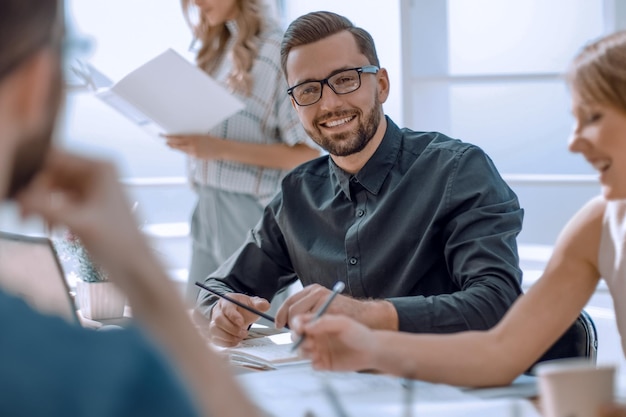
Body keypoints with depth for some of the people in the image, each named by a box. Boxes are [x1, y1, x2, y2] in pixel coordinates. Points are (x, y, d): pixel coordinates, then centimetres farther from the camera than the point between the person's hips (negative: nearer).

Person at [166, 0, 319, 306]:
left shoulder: (278, 49, -11)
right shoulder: (215, 48, 12)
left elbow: (307, 153, -14)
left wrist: (219, 148, -21)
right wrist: (185, 138, -1)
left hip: (252, 211, -7)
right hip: (207, 208, 7)